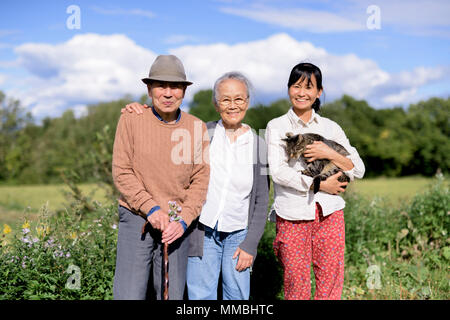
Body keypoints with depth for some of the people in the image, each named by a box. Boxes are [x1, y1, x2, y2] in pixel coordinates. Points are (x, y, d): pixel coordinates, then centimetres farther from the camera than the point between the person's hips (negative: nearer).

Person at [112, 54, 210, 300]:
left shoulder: (197, 127, 3)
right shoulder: (131, 119, -3)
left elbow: (201, 179, 2)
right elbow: (121, 172, -4)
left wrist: (183, 220, -9)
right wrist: (151, 208, -12)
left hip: (178, 224, 2)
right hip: (136, 218, -2)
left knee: (173, 294, 9)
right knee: (129, 294, -2)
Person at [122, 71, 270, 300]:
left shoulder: (257, 144, 0)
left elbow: (261, 201, 2)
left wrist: (250, 245, -3)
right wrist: (140, 111, -8)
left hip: (238, 234, 1)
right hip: (203, 230, -1)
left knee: (237, 296, 8)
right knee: (201, 295, 2)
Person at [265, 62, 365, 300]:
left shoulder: (330, 127, 12)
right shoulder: (276, 127, 5)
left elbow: (359, 170, 8)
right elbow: (278, 171, -7)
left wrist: (330, 154, -9)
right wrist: (320, 184, -12)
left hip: (329, 213, 2)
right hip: (292, 215, -2)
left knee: (331, 284, 3)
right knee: (296, 285, 1)